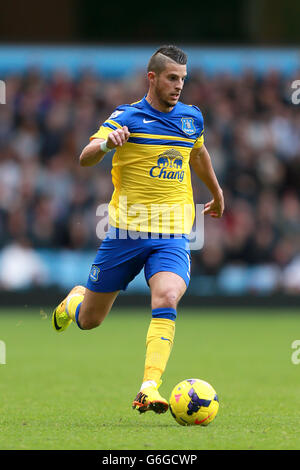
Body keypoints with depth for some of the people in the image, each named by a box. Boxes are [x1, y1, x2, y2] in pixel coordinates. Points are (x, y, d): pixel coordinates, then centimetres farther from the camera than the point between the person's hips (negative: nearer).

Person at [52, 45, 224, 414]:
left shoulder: (192, 118, 8)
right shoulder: (126, 117, -6)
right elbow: (85, 159, -18)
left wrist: (217, 193, 45)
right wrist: (105, 144, -41)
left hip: (172, 236, 2)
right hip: (126, 231, -2)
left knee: (167, 300, -26)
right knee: (88, 320, 7)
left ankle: (149, 388, -30)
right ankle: (74, 301, 45)